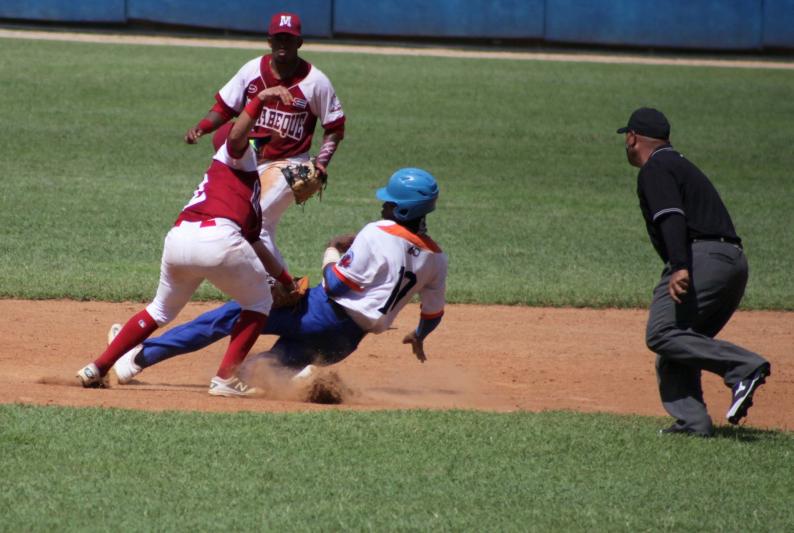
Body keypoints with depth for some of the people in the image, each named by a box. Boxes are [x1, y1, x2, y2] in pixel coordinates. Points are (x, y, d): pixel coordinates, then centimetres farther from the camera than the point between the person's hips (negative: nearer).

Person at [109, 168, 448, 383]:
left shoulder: (378, 235, -13)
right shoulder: (436, 257, 6)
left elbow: (334, 285, -15)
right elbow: (434, 311, 18)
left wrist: (332, 252, 5)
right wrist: (419, 337, 39)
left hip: (327, 313, -7)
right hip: (350, 339, 7)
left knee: (234, 314, 0)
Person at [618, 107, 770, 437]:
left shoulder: (655, 169, -1)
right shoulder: (681, 165, 30)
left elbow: (672, 217, -17)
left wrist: (680, 268, -29)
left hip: (704, 257, -10)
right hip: (734, 261, 10)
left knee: (662, 335, -16)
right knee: (679, 340, 12)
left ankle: (744, 367, -26)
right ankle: (692, 420, -2)